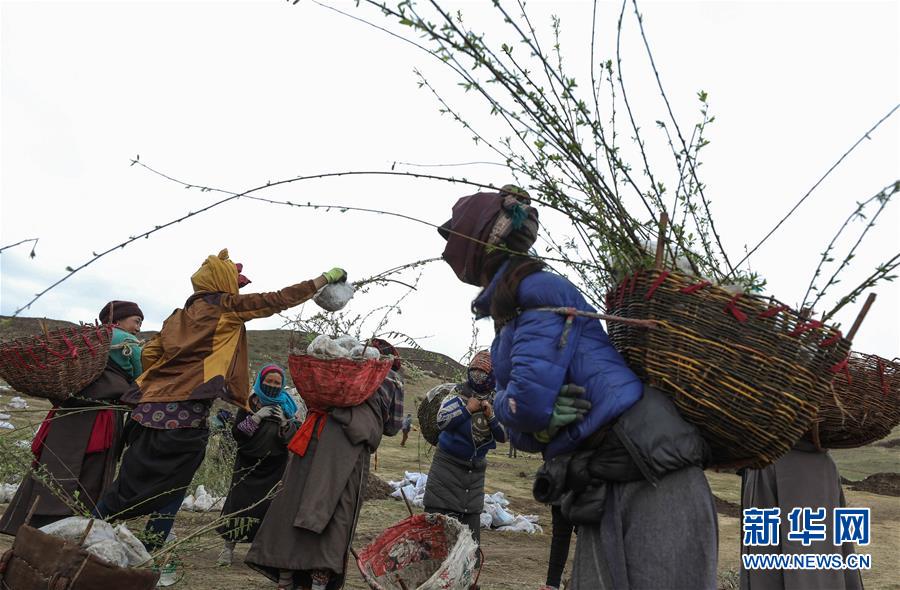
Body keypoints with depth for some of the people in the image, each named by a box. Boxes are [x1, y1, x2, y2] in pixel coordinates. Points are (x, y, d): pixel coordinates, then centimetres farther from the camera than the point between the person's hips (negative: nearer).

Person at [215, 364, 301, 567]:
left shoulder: (286, 406, 4)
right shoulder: (249, 403, 2)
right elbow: (237, 433, -6)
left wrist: (285, 422, -19)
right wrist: (257, 417, -17)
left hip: (275, 467, 0)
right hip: (248, 466, 0)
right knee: (239, 503, -4)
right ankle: (229, 547, 11)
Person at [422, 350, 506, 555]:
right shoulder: (457, 392, -7)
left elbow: (503, 436, -2)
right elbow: (441, 421, -17)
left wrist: (491, 416, -16)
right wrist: (467, 409, -22)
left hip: (475, 469, 3)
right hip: (448, 464, -3)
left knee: (471, 523, 7)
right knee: (437, 516, -2)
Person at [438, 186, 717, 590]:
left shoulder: (539, 289, -10)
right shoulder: (506, 308, 18)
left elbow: (529, 398, -22)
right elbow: (520, 428, 10)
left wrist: (514, 406, 0)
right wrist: (540, 419, -12)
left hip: (650, 473, -9)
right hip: (602, 493, 9)